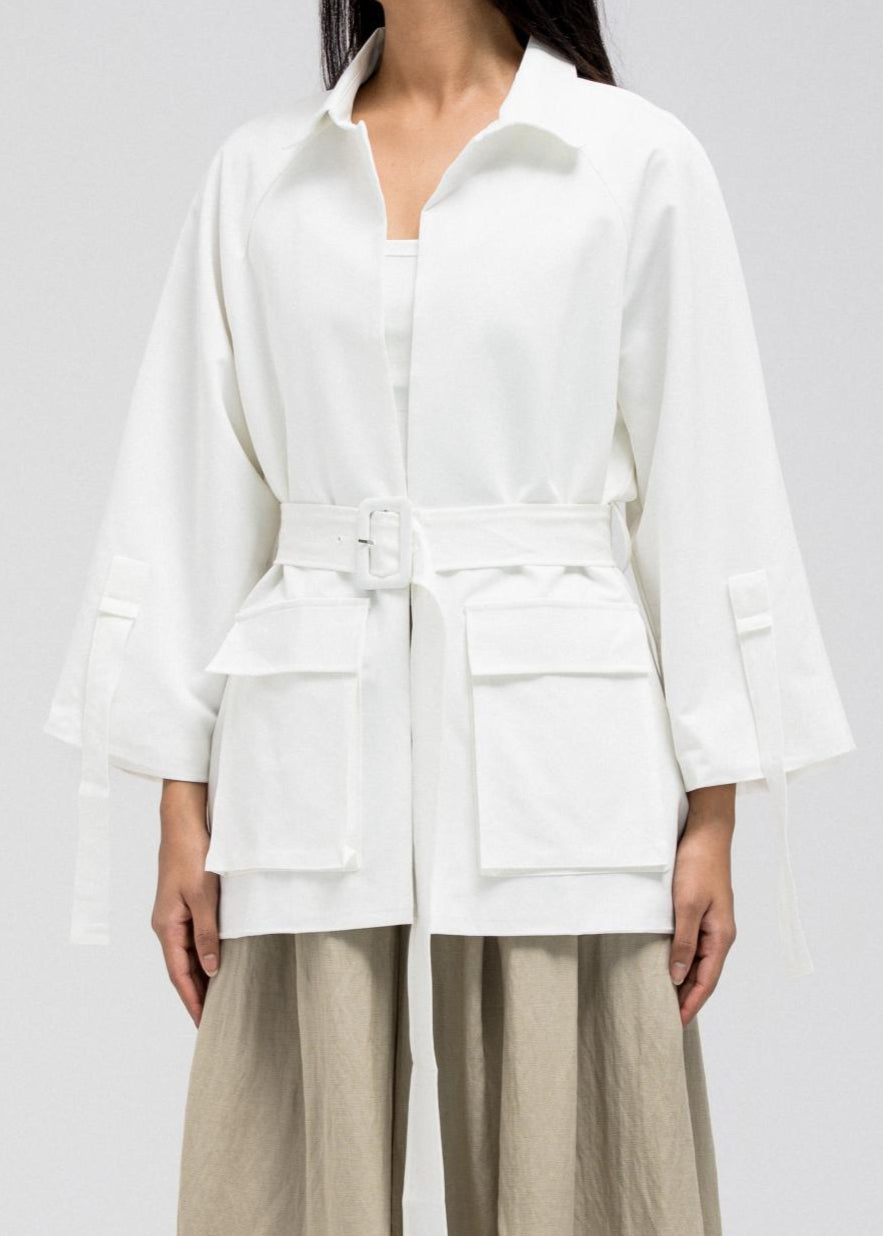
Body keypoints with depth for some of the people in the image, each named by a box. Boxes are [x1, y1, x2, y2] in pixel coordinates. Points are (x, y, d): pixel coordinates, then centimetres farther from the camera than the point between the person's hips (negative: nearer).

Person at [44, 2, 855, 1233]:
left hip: (555, 753, -2)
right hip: (319, 761, 2)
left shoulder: (639, 159, 2)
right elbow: (197, 496, 9)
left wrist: (712, 817, -2)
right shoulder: (256, 171, 10)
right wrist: (183, 810, 5)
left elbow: (700, 498, 1)